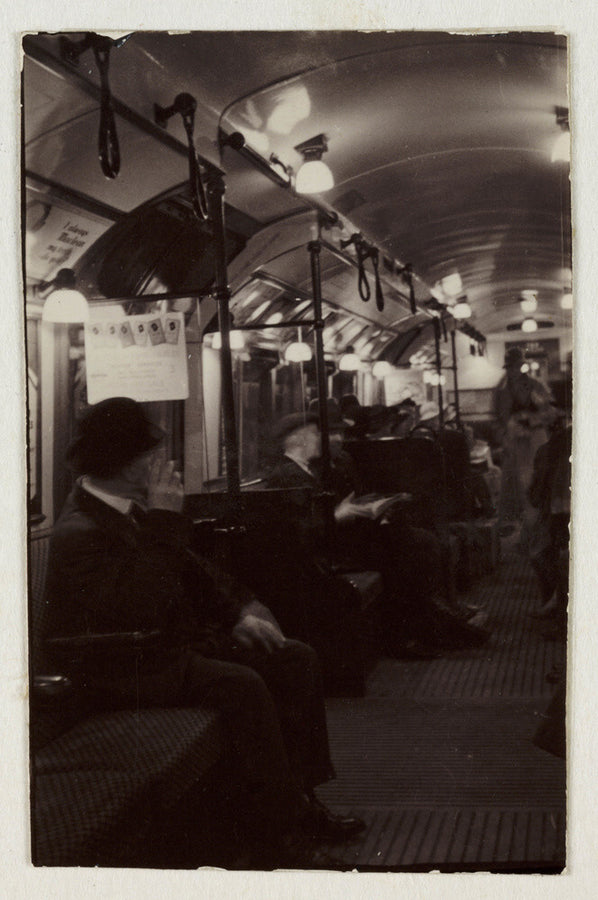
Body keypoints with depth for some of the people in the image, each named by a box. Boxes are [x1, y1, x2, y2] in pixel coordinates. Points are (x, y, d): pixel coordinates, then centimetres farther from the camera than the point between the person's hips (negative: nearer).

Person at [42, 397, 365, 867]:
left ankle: (299, 797, 5)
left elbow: (192, 569, 18)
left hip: (176, 643, 10)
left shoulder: (133, 510, 7)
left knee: (296, 659, 0)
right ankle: (277, 828, -16)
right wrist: (165, 523, -29)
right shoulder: (78, 534, -22)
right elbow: (141, 608, -33)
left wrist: (241, 612, 3)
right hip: (125, 674, -10)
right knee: (241, 684, -30)